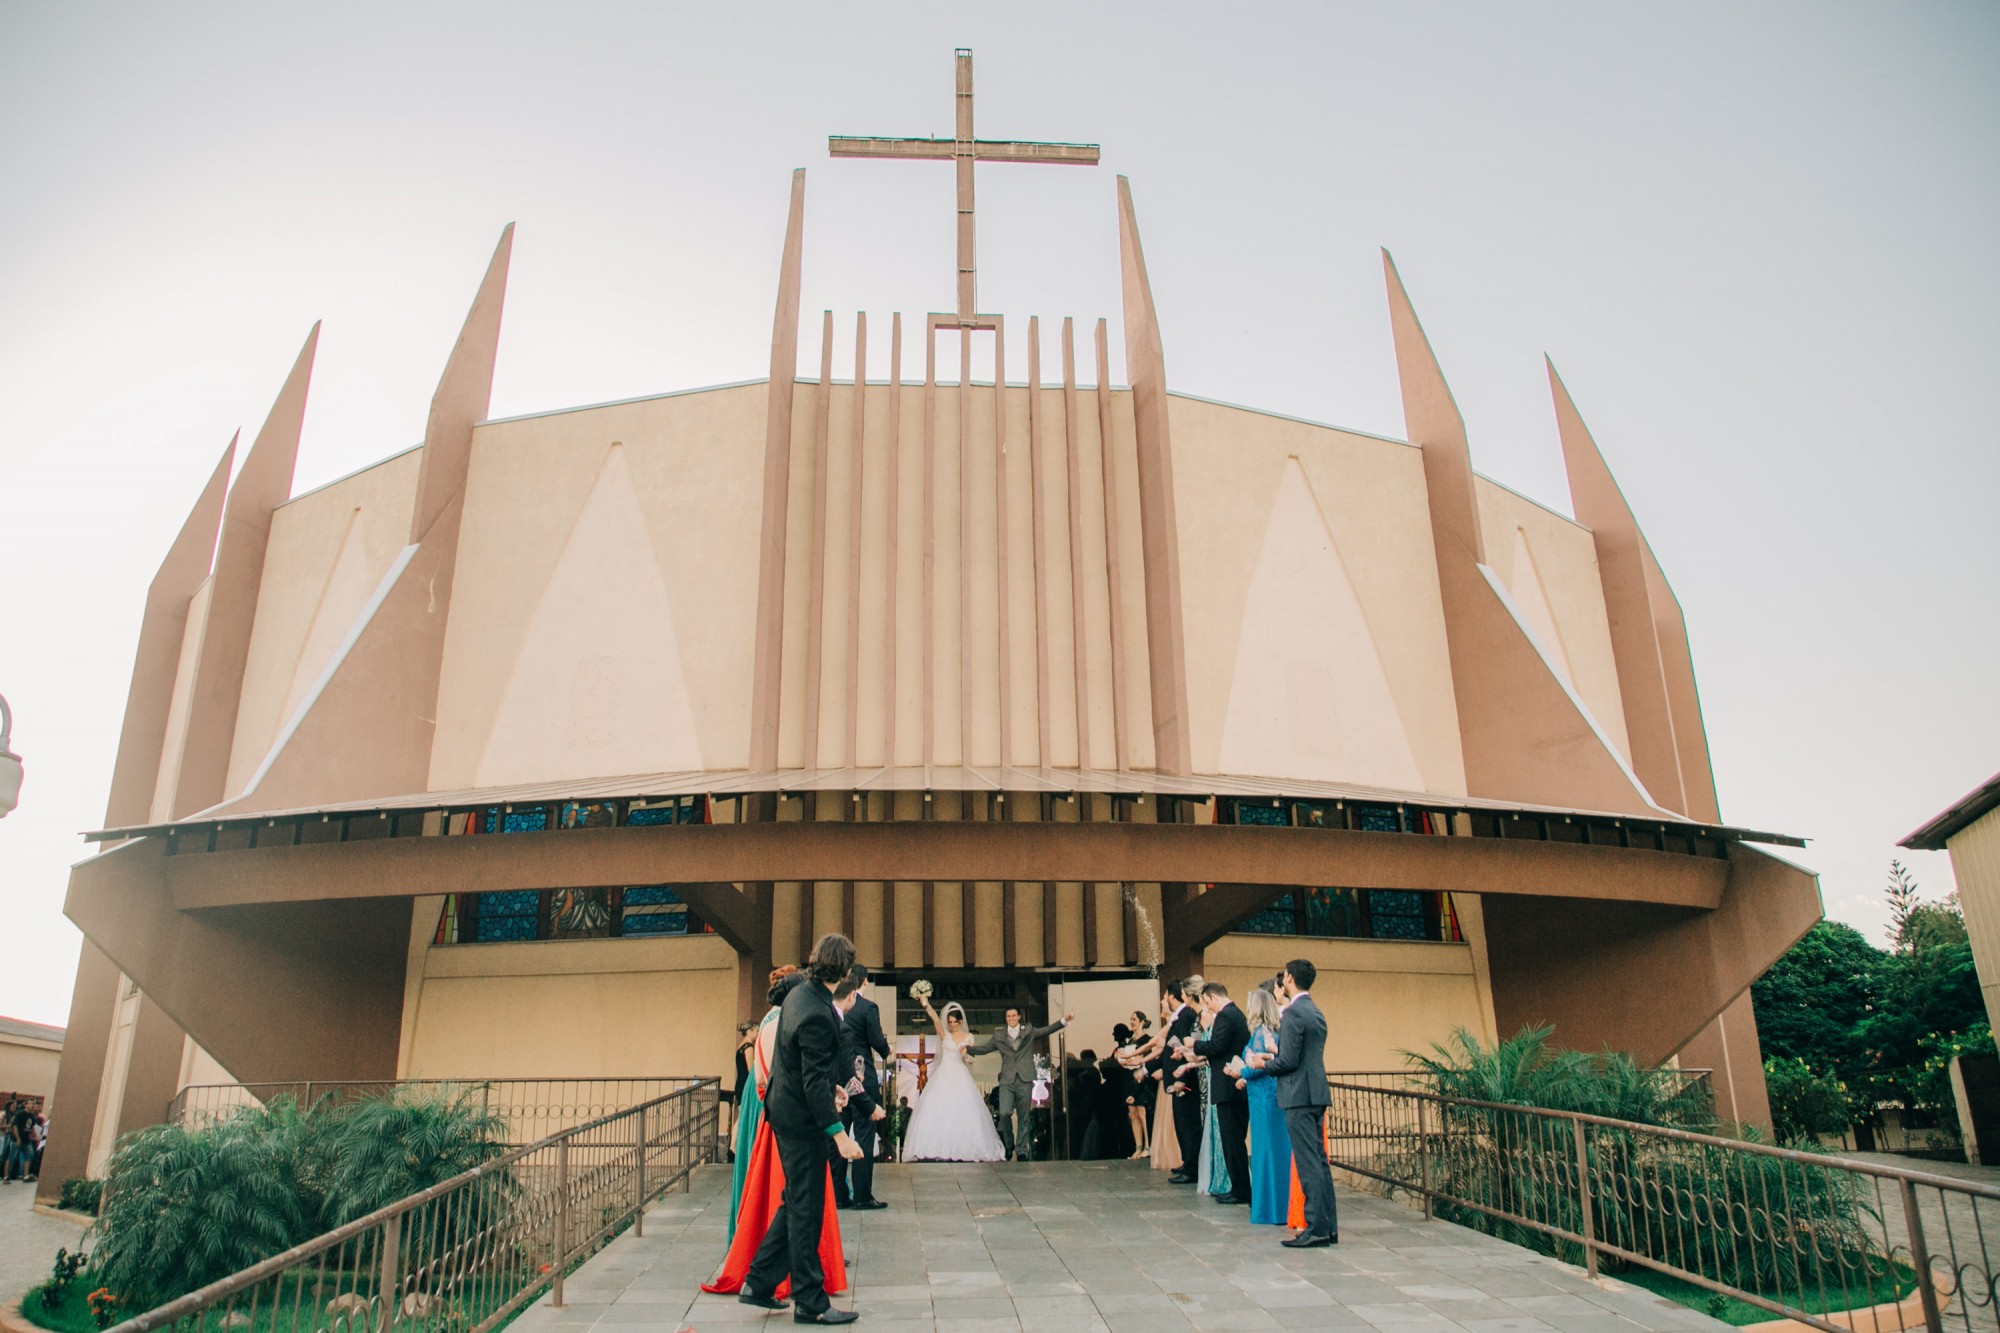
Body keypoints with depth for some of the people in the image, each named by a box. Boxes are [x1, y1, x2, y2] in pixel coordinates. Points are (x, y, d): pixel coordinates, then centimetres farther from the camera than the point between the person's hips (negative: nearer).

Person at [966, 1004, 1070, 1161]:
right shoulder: (999, 1035, 12)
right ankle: (1008, 1144, 10)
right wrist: (968, 1048, -7)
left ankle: (1022, 1150, 13)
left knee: (1024, 1117, 2)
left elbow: (1047, 1031, 1)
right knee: (1005, 1113, -13)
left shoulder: (1029, 1031, 10)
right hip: (1007, 1080, 0)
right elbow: (984, 1048, 9)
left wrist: (1063, 1021, -12)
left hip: (1025, 1080, 0)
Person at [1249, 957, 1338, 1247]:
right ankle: (1329, 1226, 17)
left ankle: (1316, 1229, -3)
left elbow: (1289, 1061, -18)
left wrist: (1264, 1065, -1)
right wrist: (1272, 1058, 19)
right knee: (1319, 1161, 12)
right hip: (1317, 1094, 9)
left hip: (1299, 1095, -9)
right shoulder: (1316, 1013, 15)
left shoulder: (1293, 1012, -14)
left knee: (1309, 1164, -6)